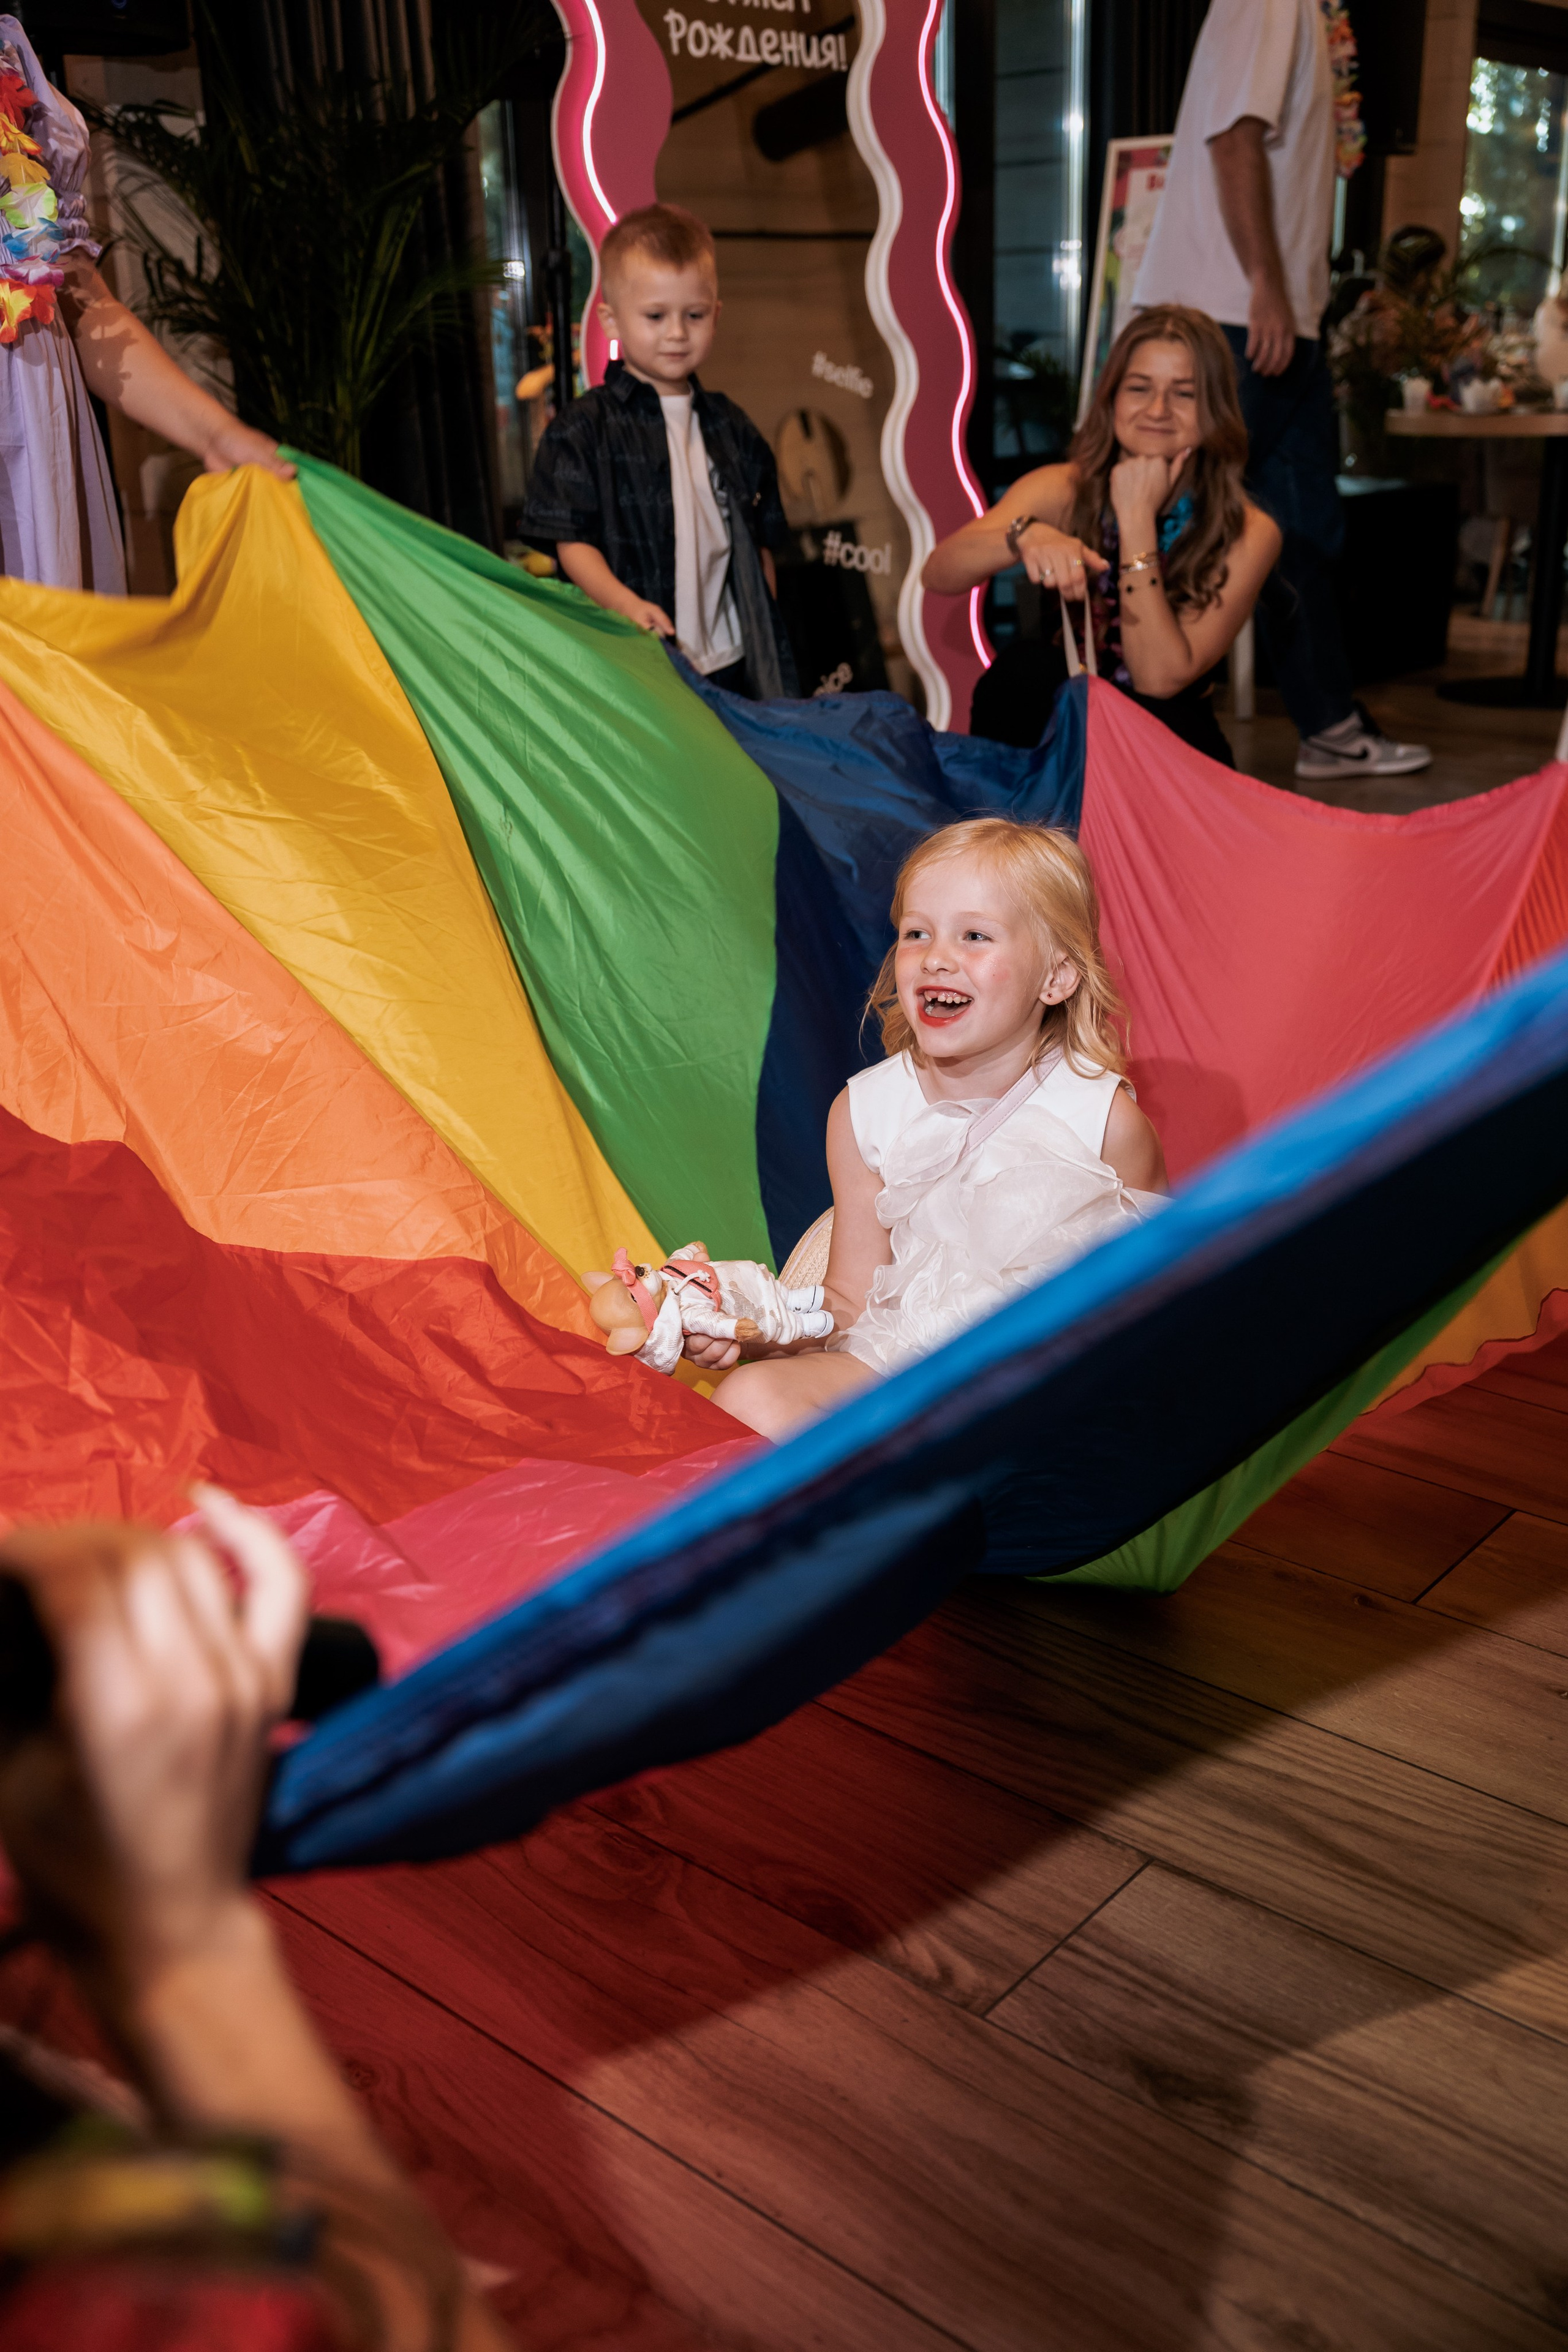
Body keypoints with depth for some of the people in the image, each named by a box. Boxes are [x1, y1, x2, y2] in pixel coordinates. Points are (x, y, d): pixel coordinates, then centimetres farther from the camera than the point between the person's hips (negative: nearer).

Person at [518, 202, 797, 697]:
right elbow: (572, 542, -7)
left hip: (733, 662, 4)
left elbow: (760, 545, 17)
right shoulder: (582, 430, -1)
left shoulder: (733, 429, 14)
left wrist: (770, 650, 11)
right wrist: (626, 604, -24)